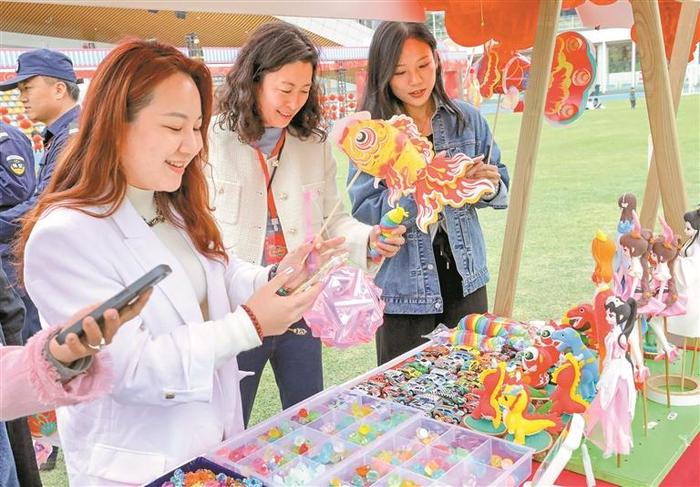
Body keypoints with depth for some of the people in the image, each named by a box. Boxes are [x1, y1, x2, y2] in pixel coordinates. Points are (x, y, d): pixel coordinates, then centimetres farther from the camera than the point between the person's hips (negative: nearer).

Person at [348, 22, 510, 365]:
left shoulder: (466, 118, 1)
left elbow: (501, 188, 8)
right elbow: (363, 210, -13)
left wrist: (489, 185, -14)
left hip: (466, 279, 3)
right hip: (404, 285, -2)